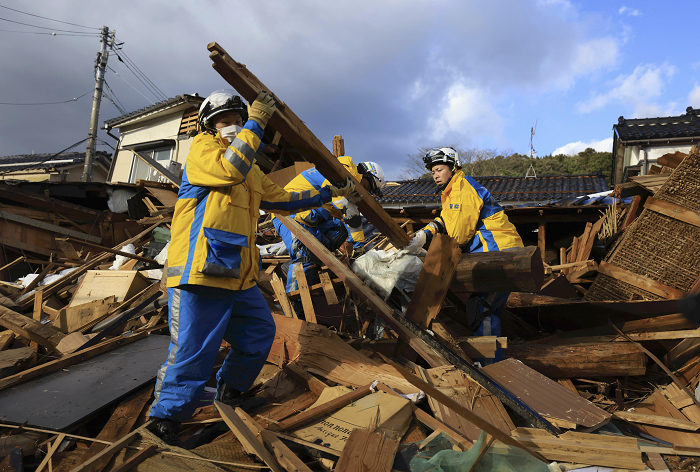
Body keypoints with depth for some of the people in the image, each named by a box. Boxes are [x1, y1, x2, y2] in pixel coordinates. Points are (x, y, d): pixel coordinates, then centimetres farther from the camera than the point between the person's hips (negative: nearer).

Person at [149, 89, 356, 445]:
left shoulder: (252, 172, 24)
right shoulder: (202, 148, 0)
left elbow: (283, 200, 29)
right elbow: (230, 169, -22)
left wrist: (330, 194, 30)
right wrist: (256, 121, -16)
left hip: (238, 276, 9)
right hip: (200, 270, -8)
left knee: (260, 333, 18)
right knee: (191, 354, -5)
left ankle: (229, 391, 39)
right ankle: (164, 421, 14)